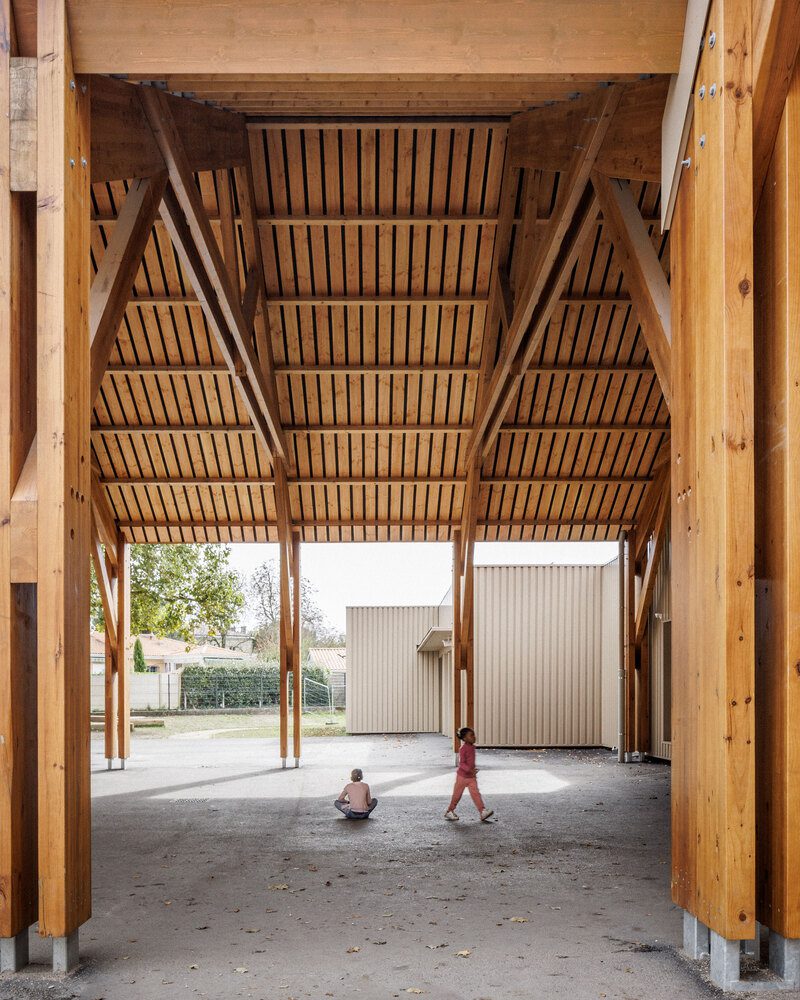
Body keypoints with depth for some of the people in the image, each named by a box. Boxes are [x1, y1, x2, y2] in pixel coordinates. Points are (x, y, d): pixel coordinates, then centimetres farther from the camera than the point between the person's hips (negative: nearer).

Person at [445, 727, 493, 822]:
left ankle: (483, 812, -14)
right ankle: (449, 812, 22)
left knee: (476, 793, -5)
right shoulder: (463, 749, -18)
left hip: (472, 777, 6)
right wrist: (470, 770, -35)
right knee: (457, 795, 6)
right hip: (462, 776, -6)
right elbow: (461, 763, -24)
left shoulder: (472, 747, 5)